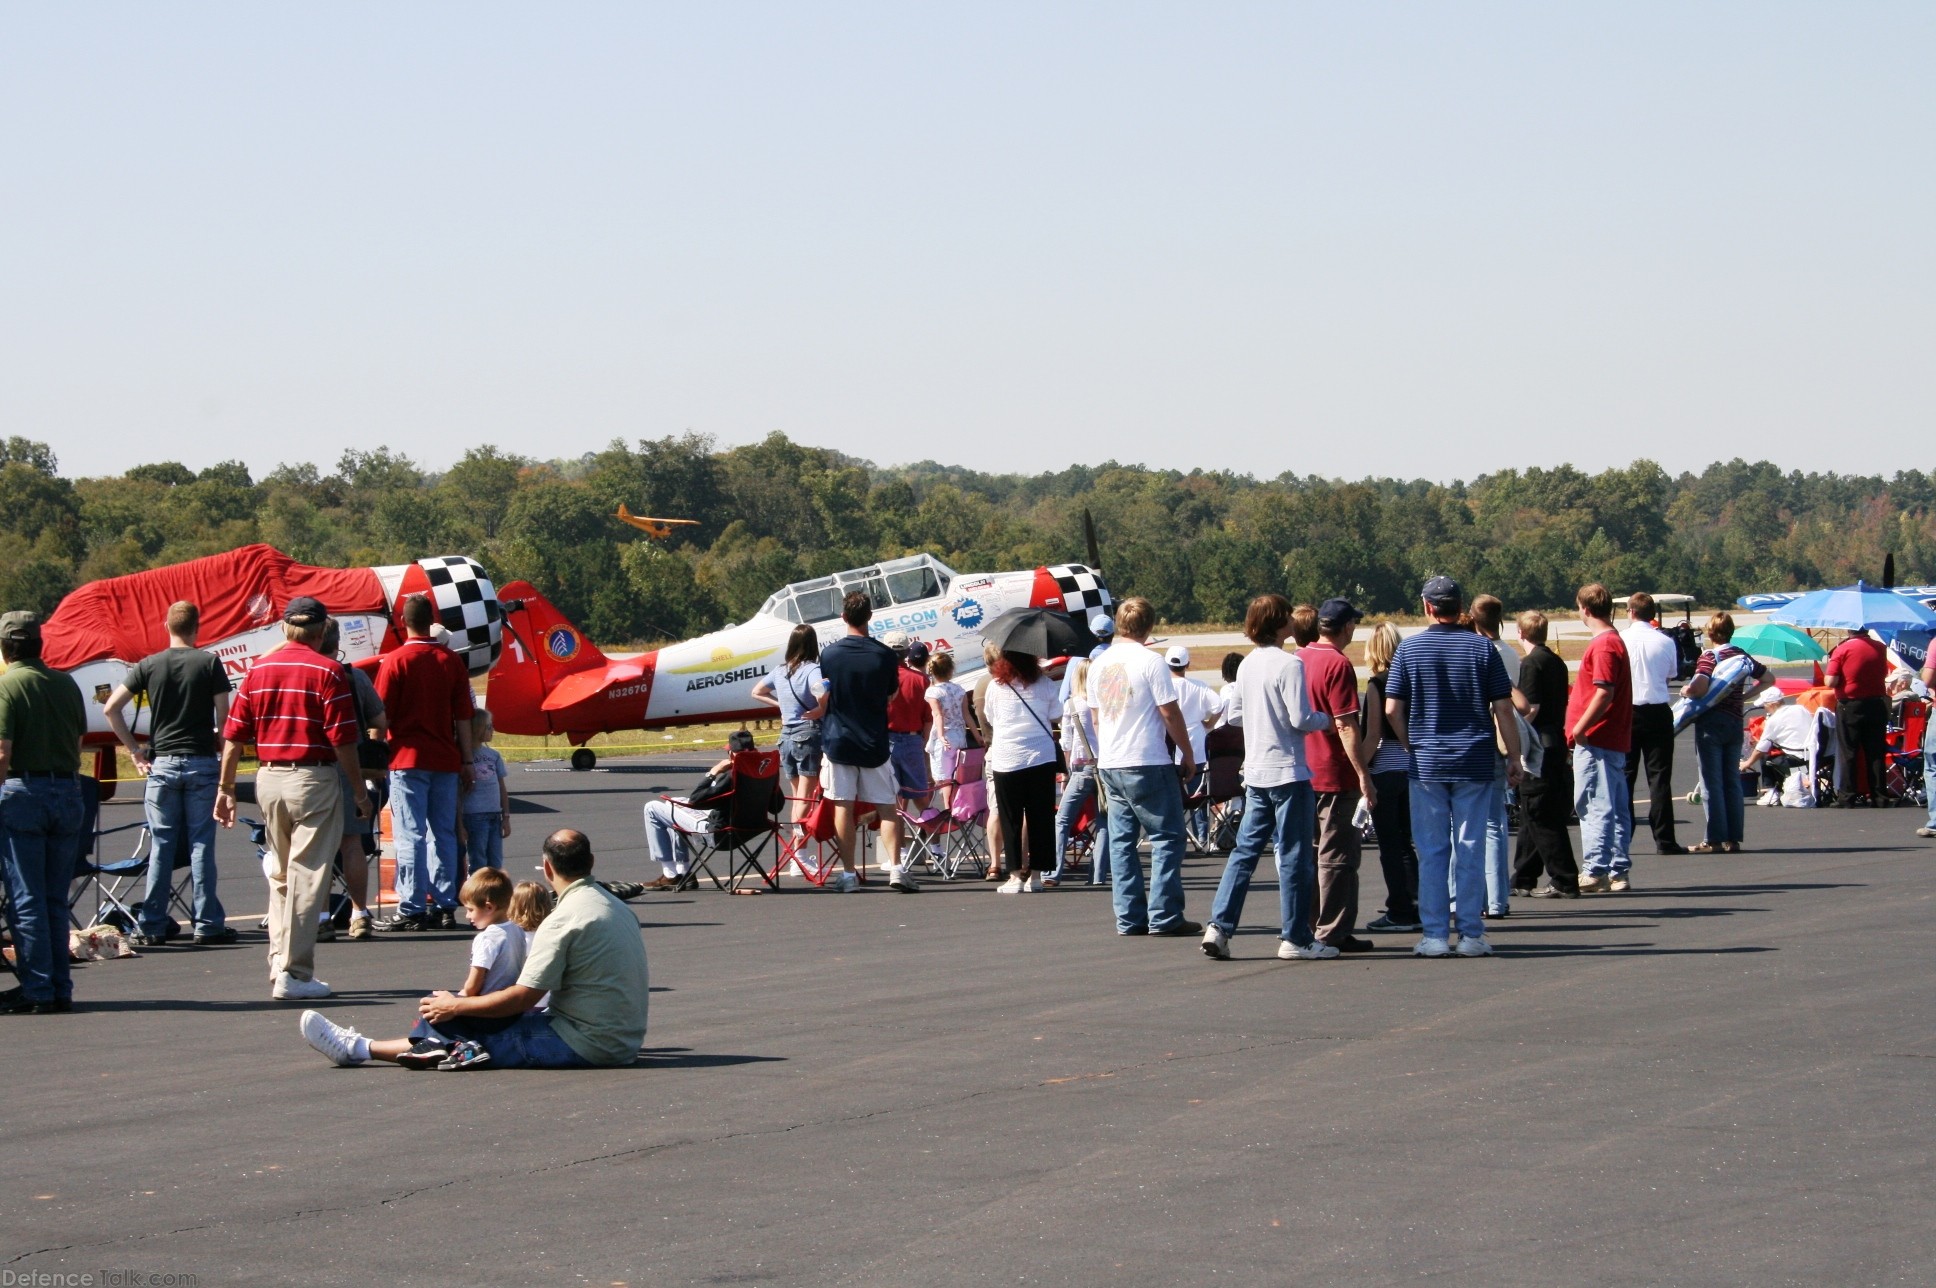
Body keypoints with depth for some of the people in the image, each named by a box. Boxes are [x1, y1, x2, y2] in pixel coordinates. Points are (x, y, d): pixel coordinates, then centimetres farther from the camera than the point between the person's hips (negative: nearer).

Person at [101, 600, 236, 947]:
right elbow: (223, 714, -8)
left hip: (161, 762, 2)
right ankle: (207, 924, 2)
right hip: (201, 762, -1)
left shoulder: (149, 665, 3)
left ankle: (151, 926, 4)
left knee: (161, 846, 5)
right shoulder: (210, 663, -2)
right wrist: (221, 749, 5)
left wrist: (134, 750, 4)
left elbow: (111, 708, -2)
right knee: (201, 845, 2)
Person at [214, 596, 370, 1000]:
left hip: (268, 779, 5)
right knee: (307, 879, -2)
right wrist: (360, 791, -3)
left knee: (281, 875, 18)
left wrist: (225, 789, 13)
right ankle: (294, 974, -3)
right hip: (314, 779, -5)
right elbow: (343, 740, -11)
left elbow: (233, 736, 6)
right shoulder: (327, 671, -8)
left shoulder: (259, 670, 7)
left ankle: (279, 965, 17)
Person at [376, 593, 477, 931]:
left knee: (411, 835, -3)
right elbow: (463, 717, 6)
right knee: (443, 834, 9)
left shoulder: (396, 660, -6)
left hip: (407, 759, -4)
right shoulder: (451, 661, 5)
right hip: (445, 760, 4)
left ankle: (412, 909, -5)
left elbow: (381, 716, -5)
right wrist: (466, 761, 11)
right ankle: (445, 907, 9)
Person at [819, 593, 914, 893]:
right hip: (874, 743, 0)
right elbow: (892, 695, 7)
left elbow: (822, 698, 5)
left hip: (838, 741, 0)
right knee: (887, 807, 4)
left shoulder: (829, 654, -5)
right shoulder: (884, 655, -6)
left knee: (843, 808, 3)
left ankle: (848, 873, 3)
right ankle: (896, 868, -5)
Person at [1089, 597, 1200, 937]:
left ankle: (1129, 918, 7)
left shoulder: (1099, 664, 9)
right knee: (1167, 838, -1)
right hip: (1148, 763, -6)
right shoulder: (1150, 661, -11)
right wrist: (1188, 754, 0)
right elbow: (1170, 714, -10)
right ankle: (1164, 917, -5)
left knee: (1122, 842, 8)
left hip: (1110, 765, 6)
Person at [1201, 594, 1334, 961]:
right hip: (1287, 772, -7)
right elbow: (1301, 719, -18)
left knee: (1245, 850, 9)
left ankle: (1219, 926, 1)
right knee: (1294, 857, -1)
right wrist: (1326, 719, 2)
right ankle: (1297, 938, 2)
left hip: (1255, 773, 7)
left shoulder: (1246, 666, 10)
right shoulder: (1289, 664, -14)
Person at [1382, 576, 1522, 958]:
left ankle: (1435, 935, 3)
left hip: (1427, 764, 0)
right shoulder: (1482, 647, -1)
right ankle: (1471, 935, 5)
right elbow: (1503, 708, -1)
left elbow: (1392, 710, -2)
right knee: (1470, 850, 4)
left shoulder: (1409, 649, -1)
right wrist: (1513, 756, 6)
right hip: (1475, 764, 0)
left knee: (1432, 851, 4)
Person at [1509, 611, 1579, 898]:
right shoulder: (1557, 662, 13)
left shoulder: (1531, 664, -13)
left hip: (1537, 746, -9)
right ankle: (1524, 877, 23)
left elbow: (1531, 708, -19)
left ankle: (1564, 881, -8)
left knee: (1543, 819, -6)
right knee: (1533, 814, 16)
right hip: (1556, 742, 9)